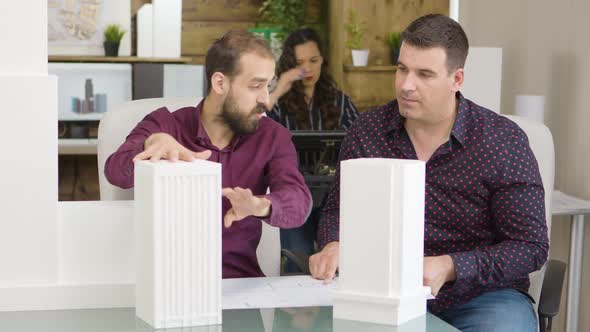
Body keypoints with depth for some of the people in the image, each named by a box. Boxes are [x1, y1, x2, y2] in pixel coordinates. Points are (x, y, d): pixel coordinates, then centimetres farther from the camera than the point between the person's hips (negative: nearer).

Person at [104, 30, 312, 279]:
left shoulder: (273, 137, 2)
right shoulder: (165, 125, -2)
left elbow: (299, 202, -14)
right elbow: (116, 171, -19)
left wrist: (261, 205, -37)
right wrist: (154, 142, -41)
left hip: (239, 279, 1)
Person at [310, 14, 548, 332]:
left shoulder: (504, 142, -8)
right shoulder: (367, 130, 1)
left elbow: (531, 246, -9)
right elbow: (337, 210, 12)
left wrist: (449, 268, -23)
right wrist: (333, 245, -13)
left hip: (481, 293, -1)